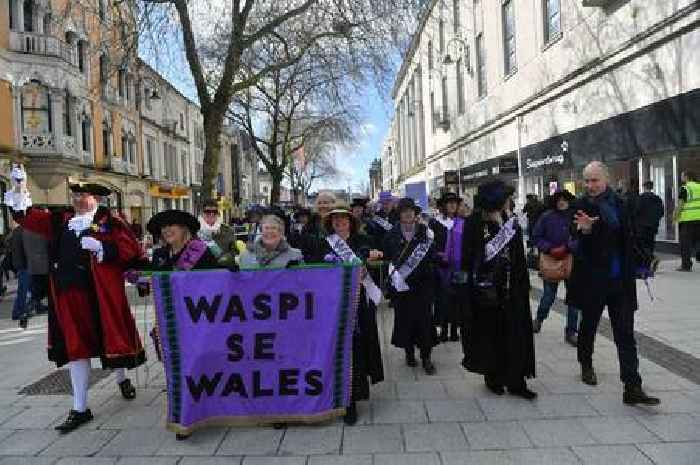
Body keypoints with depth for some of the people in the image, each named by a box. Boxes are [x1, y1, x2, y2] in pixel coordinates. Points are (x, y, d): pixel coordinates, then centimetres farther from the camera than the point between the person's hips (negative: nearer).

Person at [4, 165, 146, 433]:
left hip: (102, 293, -4)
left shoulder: (109, 221, -1)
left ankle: (121, 378, 42)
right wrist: (20, 190, 0)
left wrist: (101, 246, -20)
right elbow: (28, 217, 10)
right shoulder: (61, 222, 13)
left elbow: (131, 247, -10)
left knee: (110, 338, 11)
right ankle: (80, 409, 15)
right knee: (76, 347, 7)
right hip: (70, 293, 4)